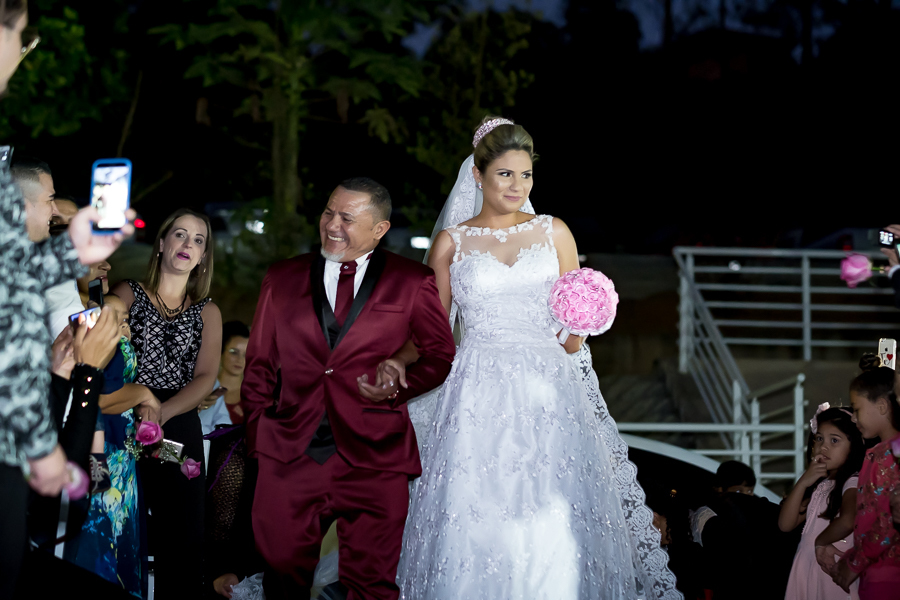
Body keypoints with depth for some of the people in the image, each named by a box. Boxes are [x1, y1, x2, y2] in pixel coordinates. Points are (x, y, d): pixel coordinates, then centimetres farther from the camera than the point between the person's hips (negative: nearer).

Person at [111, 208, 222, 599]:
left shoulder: (207, 313, 13)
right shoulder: (127, 295, 8)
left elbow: (206, 377, 0)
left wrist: (162, 411, -18)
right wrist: (136, 395, -21)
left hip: (179, 430, 2)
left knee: (182, 538, -2)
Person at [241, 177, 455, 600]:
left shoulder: (413, 283, 5)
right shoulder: (282, 279, 12)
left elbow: (441, 355, 9)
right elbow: (260, 364, 14)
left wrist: (400, 385, -8)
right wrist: (257, 435, 7)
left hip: (374, 457, -2)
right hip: (290, 454, 2)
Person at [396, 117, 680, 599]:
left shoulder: (554, 233, 12)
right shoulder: (451, 242, 8)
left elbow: (573, 337, 16)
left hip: (548, 394, 1)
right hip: (479, 397, -1)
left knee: (555, 531, -9)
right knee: (478, 523, -10)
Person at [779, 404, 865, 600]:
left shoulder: (853, 482, -8)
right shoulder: (817, 485, 18)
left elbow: (847, 521, -30)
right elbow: (785, 524, 8)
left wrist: (821, 541, -12)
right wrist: (803, 482, -1)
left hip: (834, 569, -7)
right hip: (808, 569, 7)